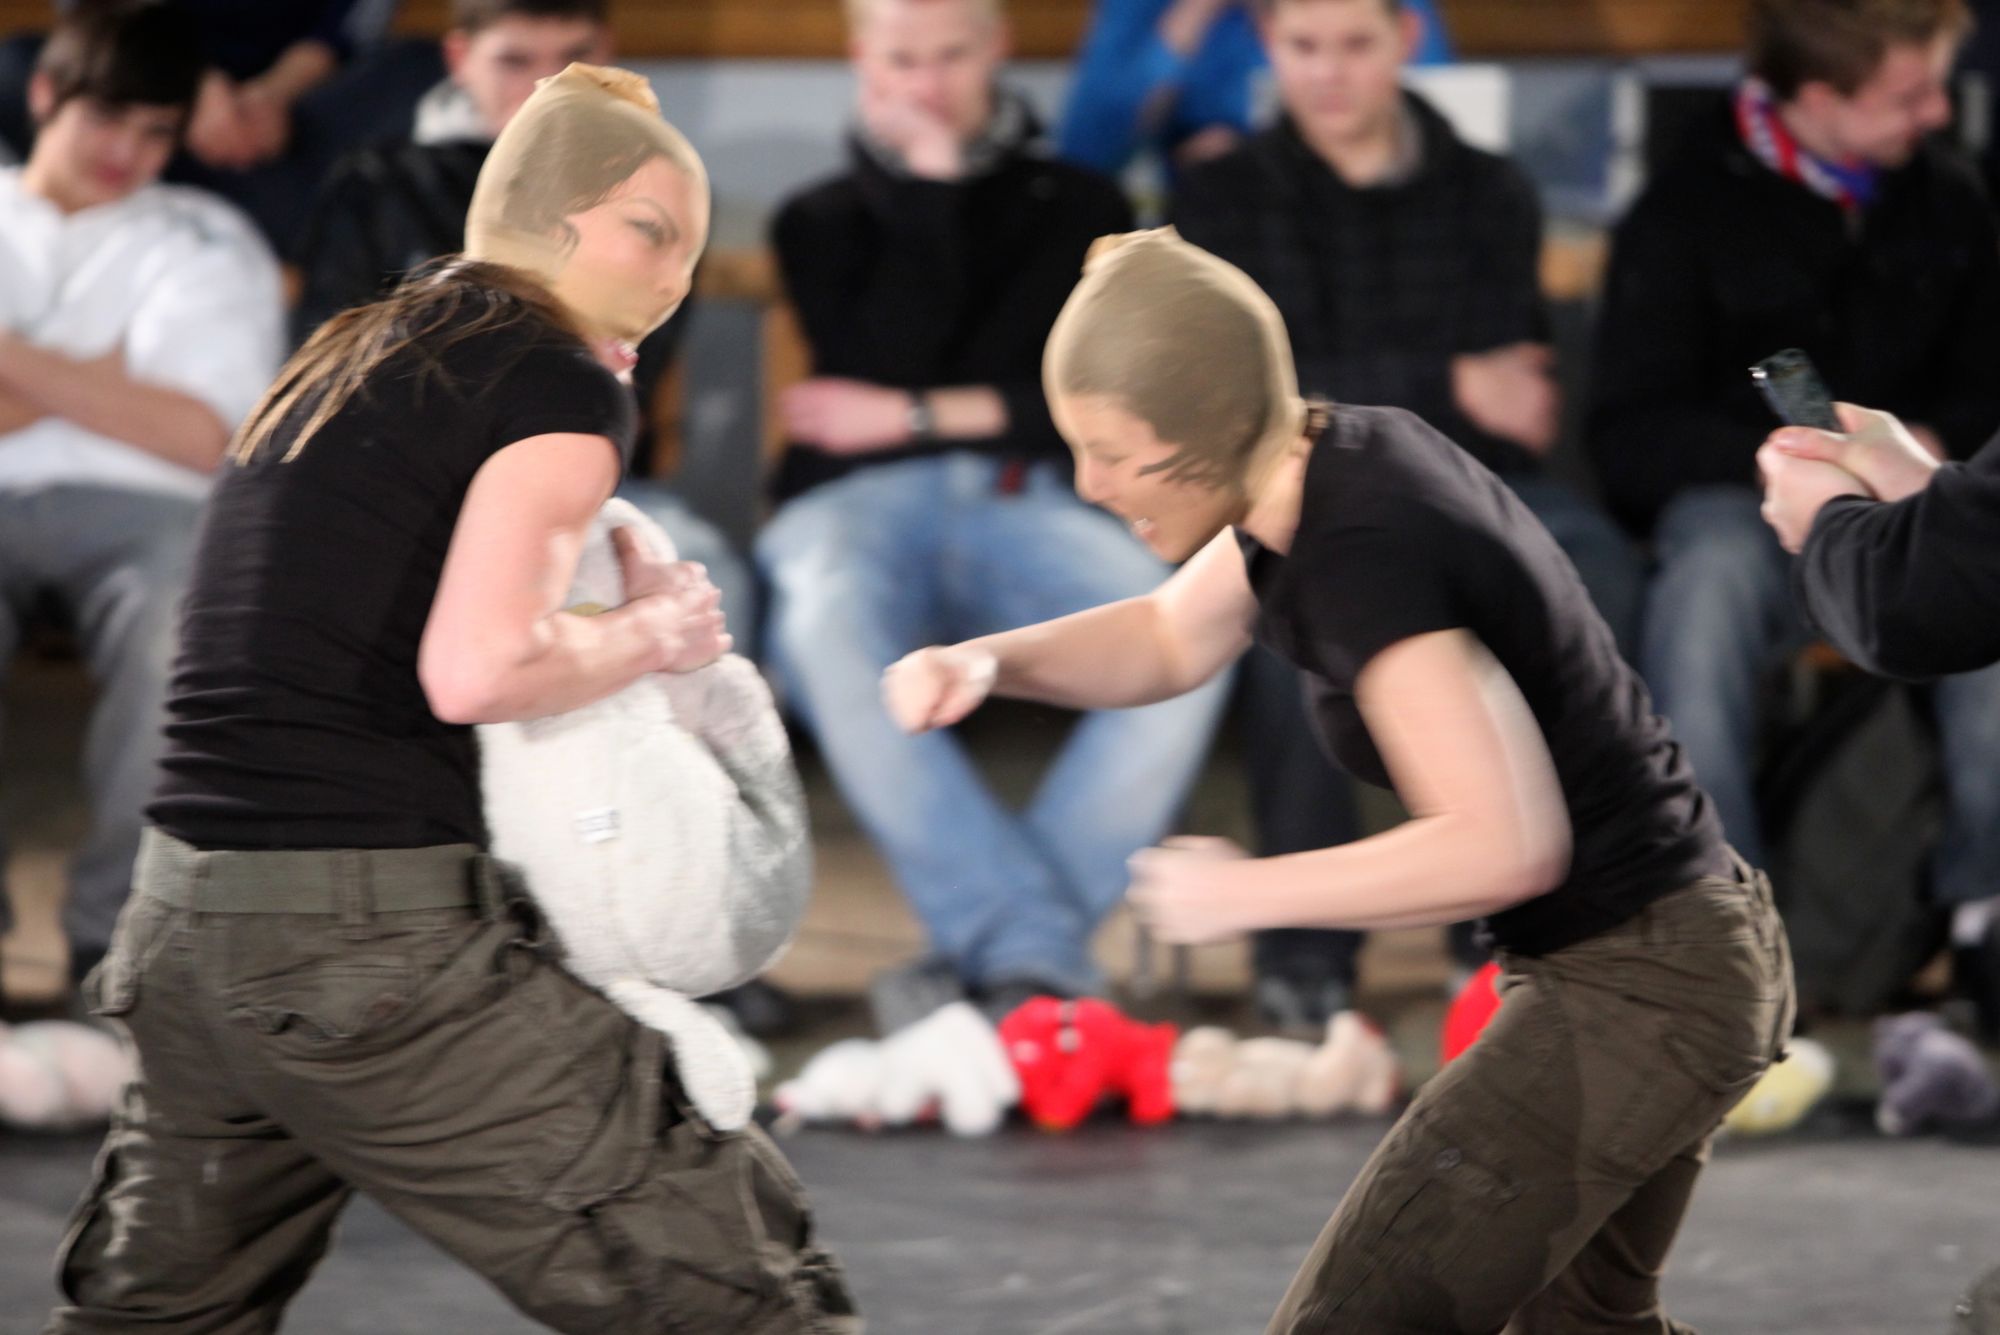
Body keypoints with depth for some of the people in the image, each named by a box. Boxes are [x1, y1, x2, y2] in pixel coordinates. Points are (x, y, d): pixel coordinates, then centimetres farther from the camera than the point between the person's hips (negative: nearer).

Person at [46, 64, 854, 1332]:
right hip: (370, 932, -9)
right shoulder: (563, 385, -5)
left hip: (186, 922, 9)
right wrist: (650, 634, -2)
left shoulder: (343, 363, 20)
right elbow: (477, 668, -19)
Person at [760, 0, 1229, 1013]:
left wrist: (917, 416, 4)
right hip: (858, 507, -1)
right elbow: (886, 356, 4)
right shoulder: (820, 222, 23)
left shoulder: (1075, 206, 23)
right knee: (827, 637, -41)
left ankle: (996, 953, -37)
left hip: (1022, 501, 1)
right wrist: (926, 182, 5)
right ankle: (1033, 949, -47)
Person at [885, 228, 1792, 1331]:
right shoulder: (1340, 456, 2)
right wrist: (987, 662, 0)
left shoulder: (1362, 560, -27)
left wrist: (1243, 893, -24)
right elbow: (1169, 639, 19)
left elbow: (1503, 845, -34)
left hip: (1628, 996, -10)